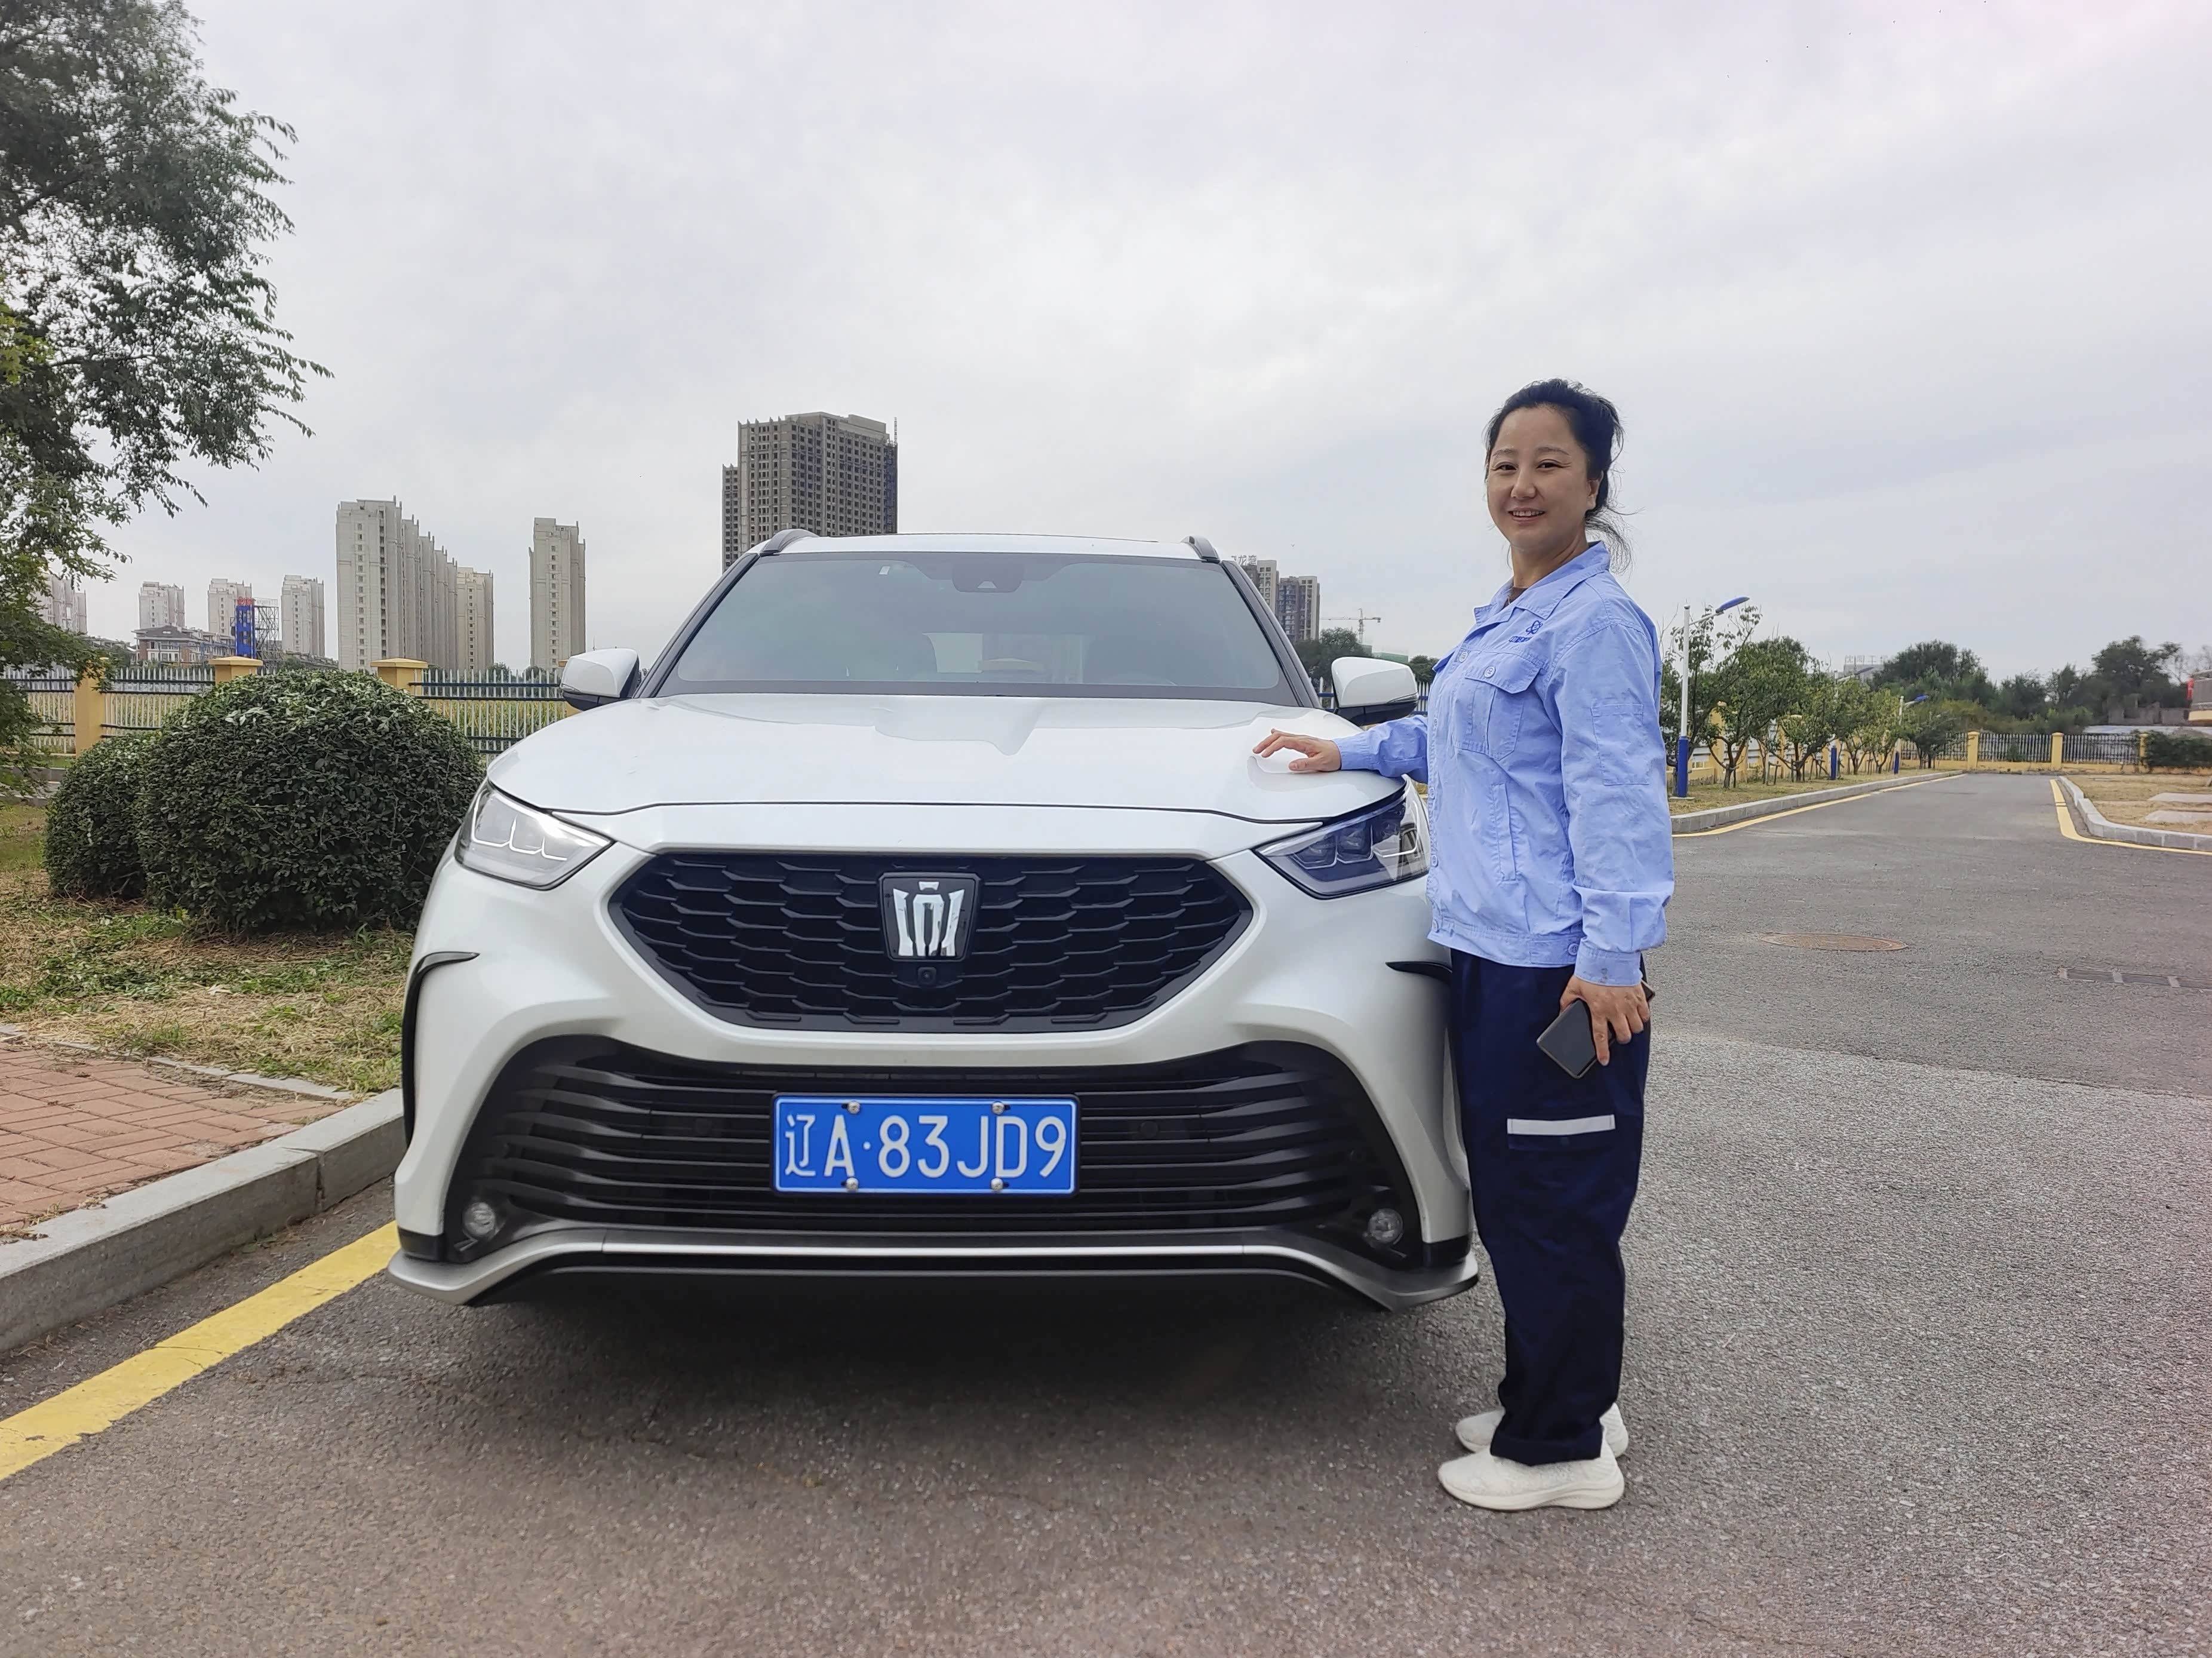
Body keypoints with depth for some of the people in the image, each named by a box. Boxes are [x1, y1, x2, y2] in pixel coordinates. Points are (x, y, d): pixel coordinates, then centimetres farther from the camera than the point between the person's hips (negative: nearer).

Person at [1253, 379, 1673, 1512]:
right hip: (1489, 948, 10)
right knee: (1510, 1193, 16)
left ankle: (1562, 1447, 13)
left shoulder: (1594, 619, -11)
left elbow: (1615, 790, -17)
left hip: (1558, 961, -10)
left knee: (1555, 1203, -1)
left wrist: (1612, 955, -21)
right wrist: (1349, 752, 36)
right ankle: (1554, 1402, 31)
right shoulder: (1509, 614, 19)